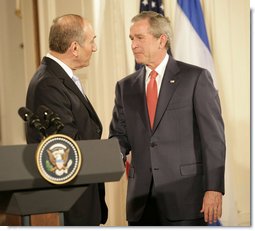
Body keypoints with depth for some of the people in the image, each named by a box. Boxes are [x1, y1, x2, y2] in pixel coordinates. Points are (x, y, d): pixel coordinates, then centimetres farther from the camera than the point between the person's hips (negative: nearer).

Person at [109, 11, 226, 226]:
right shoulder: (126, 87, 13)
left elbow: (213, 137, -4)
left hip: (184, 195, -4)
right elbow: (120, 136, 12)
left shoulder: (196, 78, -1)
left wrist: (214, 189, -11)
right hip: (141, 199, 4)